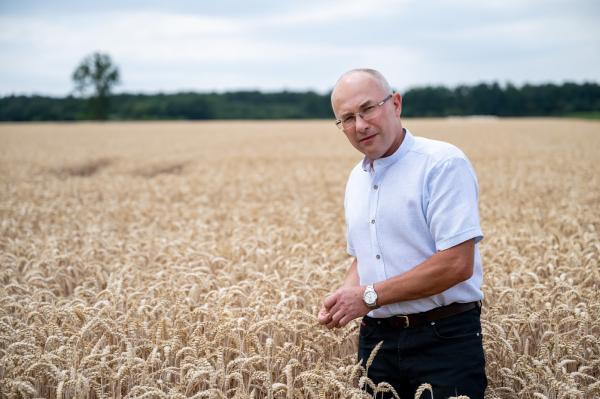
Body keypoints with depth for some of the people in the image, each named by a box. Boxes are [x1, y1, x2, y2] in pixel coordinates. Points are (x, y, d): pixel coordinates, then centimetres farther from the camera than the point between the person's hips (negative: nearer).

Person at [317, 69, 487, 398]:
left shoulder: (443, 163, -14)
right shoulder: (357, 179, 12)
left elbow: (457, 264, -21)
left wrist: (370, 296, -18)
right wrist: (346, 294, 1)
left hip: (444, 338, -7)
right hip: (376, 339, 7)